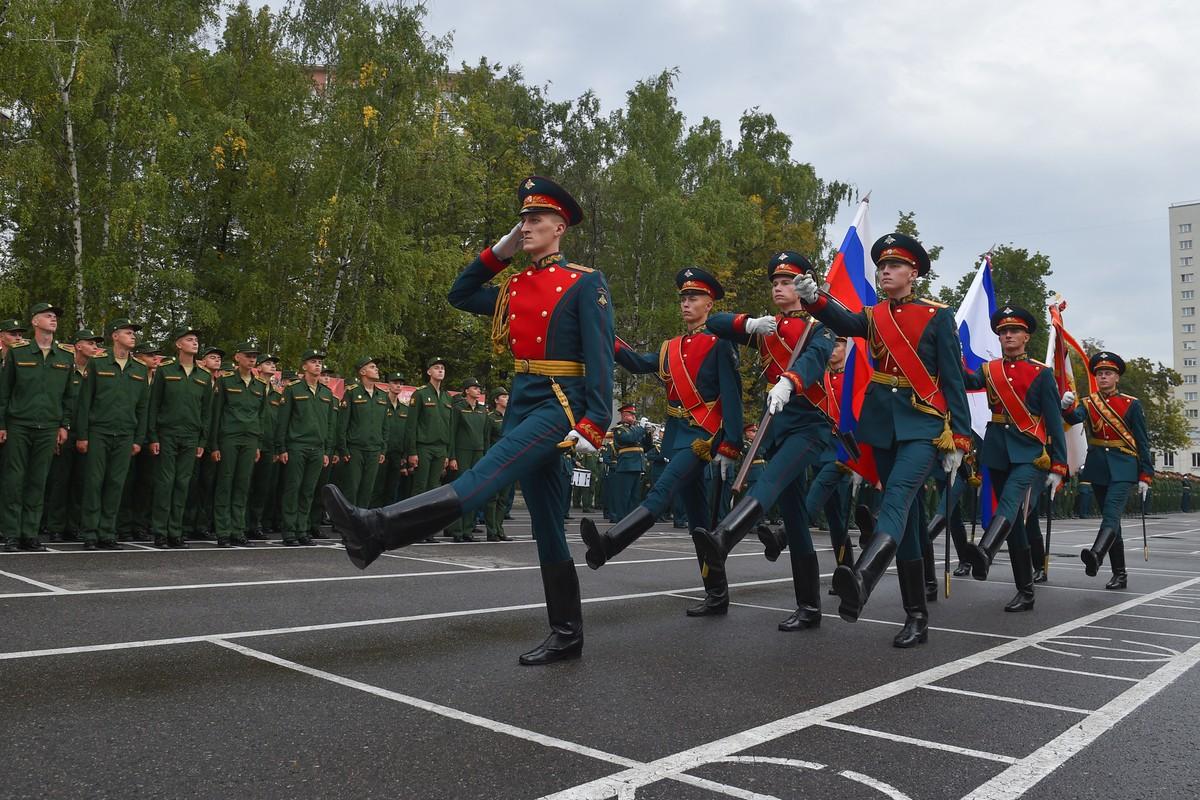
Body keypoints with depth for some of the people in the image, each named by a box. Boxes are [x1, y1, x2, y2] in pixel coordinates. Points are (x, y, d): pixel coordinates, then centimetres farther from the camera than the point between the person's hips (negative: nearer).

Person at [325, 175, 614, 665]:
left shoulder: (586, 283, -3)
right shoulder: (515, 287, 16)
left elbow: (600, 359, -10)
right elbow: (459, 296, 27)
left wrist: (593, 425, -20)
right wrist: (498, 251, 16)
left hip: (559, 405, -8)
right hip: (521, 404, 8)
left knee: (487, 475, -27)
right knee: (546, 523, 7)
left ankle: (378, 531, -43)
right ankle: (567, 635, 14)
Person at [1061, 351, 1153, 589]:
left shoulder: (1132, 404, 1)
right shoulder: (1088, 403, 8)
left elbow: (1143, 442, 2)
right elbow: (1074, 418, -13)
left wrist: (1145, 476, -1)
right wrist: (1067, 406, -36)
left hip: (1123, 469, -4)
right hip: (1098, 468, 4)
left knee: (1111, 515, -23)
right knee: (1111, 520, 9)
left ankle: (1096, 556, -46)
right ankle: (1120, 575, 15)